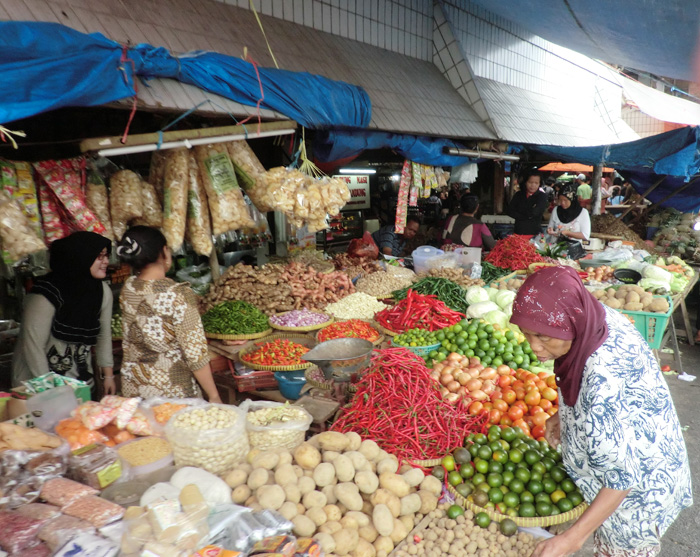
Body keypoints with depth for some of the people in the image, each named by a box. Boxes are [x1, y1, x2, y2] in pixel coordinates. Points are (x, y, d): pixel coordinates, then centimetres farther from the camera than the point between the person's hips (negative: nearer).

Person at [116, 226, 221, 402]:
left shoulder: (127, 289, -3)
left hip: (133, 387, 6)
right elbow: (195, 353, -19)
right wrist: (214, 396, -11)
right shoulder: (178, 294, -21)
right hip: (172, 393, -6)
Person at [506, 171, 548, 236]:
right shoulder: (519, 195, 9)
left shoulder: (542, 196, -2)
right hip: (518, 232, 3)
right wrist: (527, 216, -9)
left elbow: (535, 212, -16)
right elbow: (509, 211, -1)